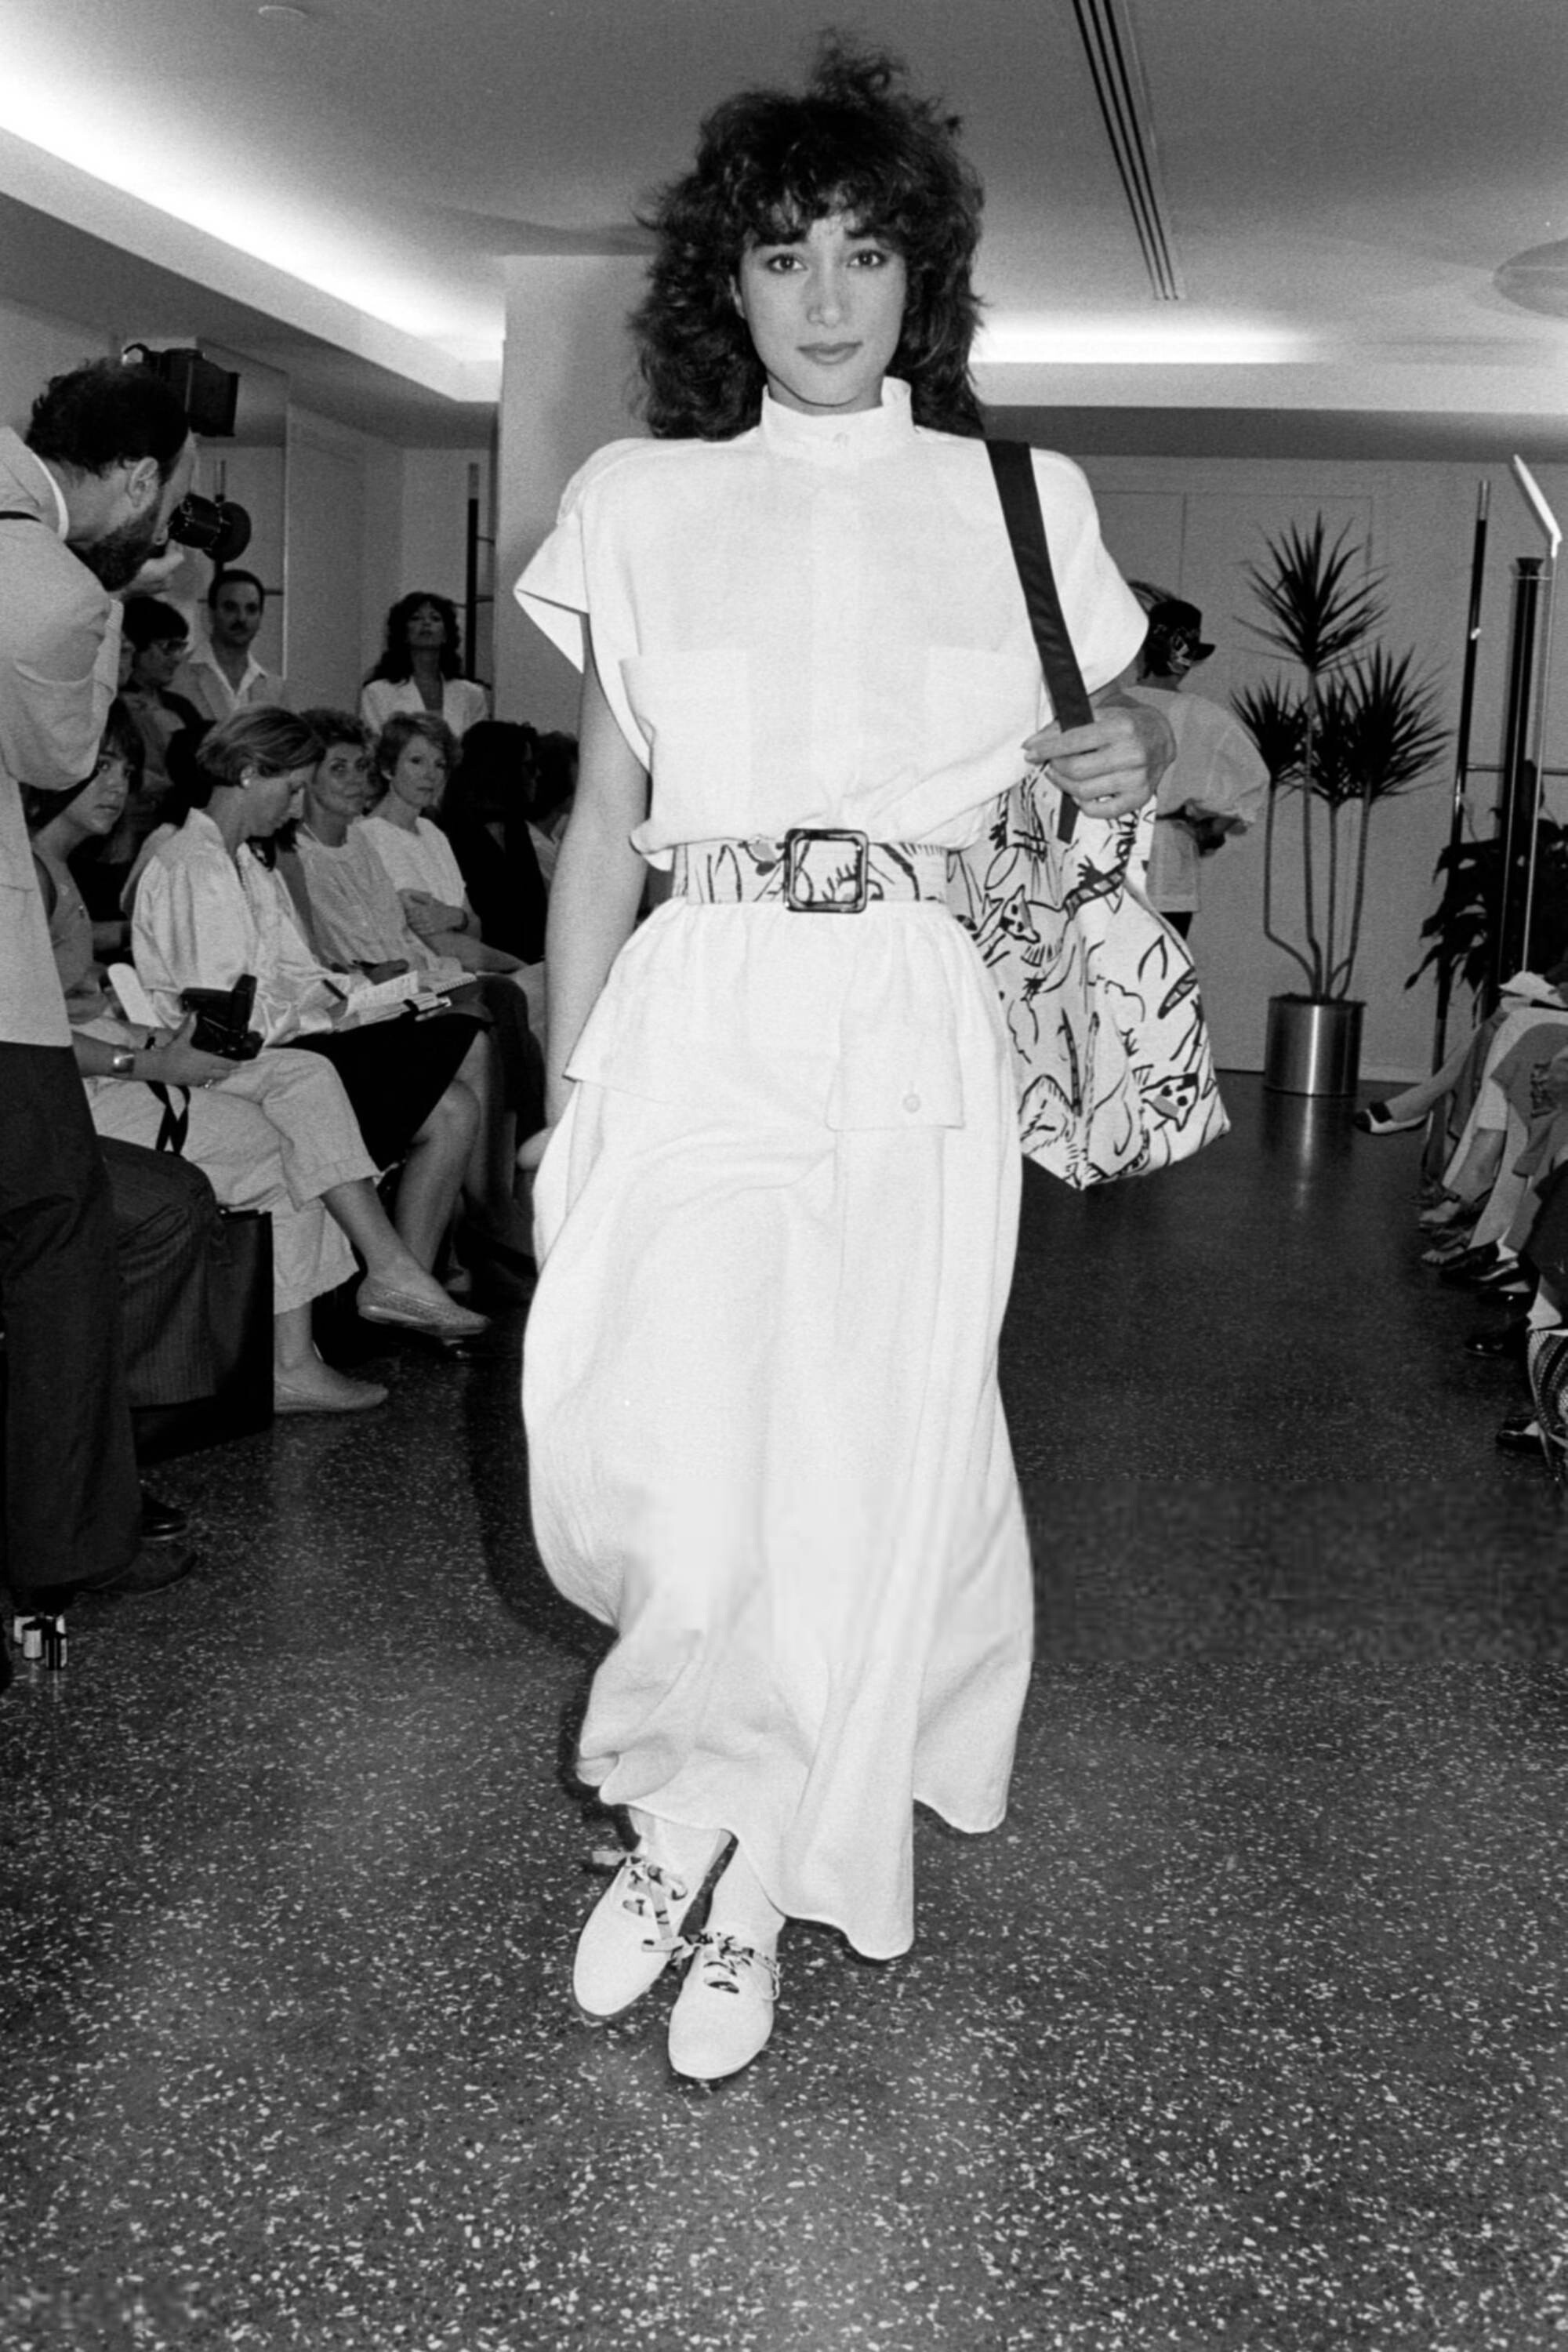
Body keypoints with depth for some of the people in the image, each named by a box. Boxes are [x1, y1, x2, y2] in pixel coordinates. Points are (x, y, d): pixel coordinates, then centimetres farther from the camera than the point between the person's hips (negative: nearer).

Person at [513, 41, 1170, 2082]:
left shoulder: (1022, 503, 11)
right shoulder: (640, 503, 10)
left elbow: (1115, 736, 22)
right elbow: (603, 826, 10)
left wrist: (1139, 747, -4)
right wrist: (564, 1098, 5)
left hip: (918, 1047, 1)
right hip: (696, 1031, 0)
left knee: (869, 1468, 2)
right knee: (642, 1465, -11)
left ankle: (755, 1878, 24)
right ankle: (699, 1807, 20)